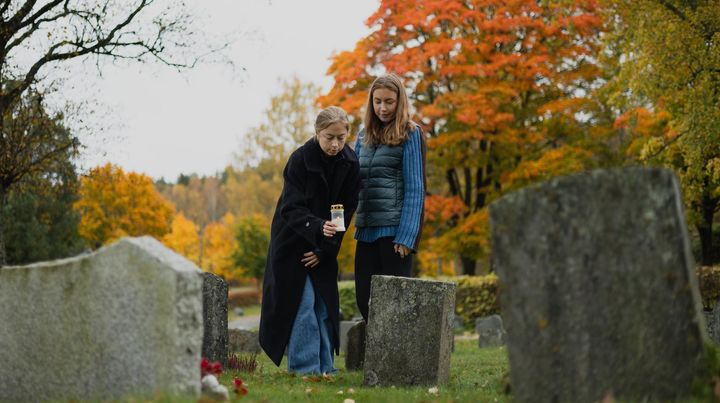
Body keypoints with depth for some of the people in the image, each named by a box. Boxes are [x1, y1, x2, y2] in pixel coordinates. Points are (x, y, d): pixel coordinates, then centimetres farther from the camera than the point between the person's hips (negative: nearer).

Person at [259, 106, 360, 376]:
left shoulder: (350, 164, -7)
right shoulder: (300, 159, -19)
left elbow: (346, 211, -4)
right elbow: (291, 209, -22)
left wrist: (324, 249, -10)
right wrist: (318, 227, -40)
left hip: (324, 245, 4)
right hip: (293, 240, -4)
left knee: (324, 303, 4)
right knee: (301, 301, -9)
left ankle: (324, 366, 11)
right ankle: (305, 365, -4)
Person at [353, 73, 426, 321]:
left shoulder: (409, 134, 0)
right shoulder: (364, 136, 16)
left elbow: (414, 188, -6)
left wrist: (406, 235, -13)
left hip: (395, 229, -6)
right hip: (367, 229, 6)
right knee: (364, 300, 4)